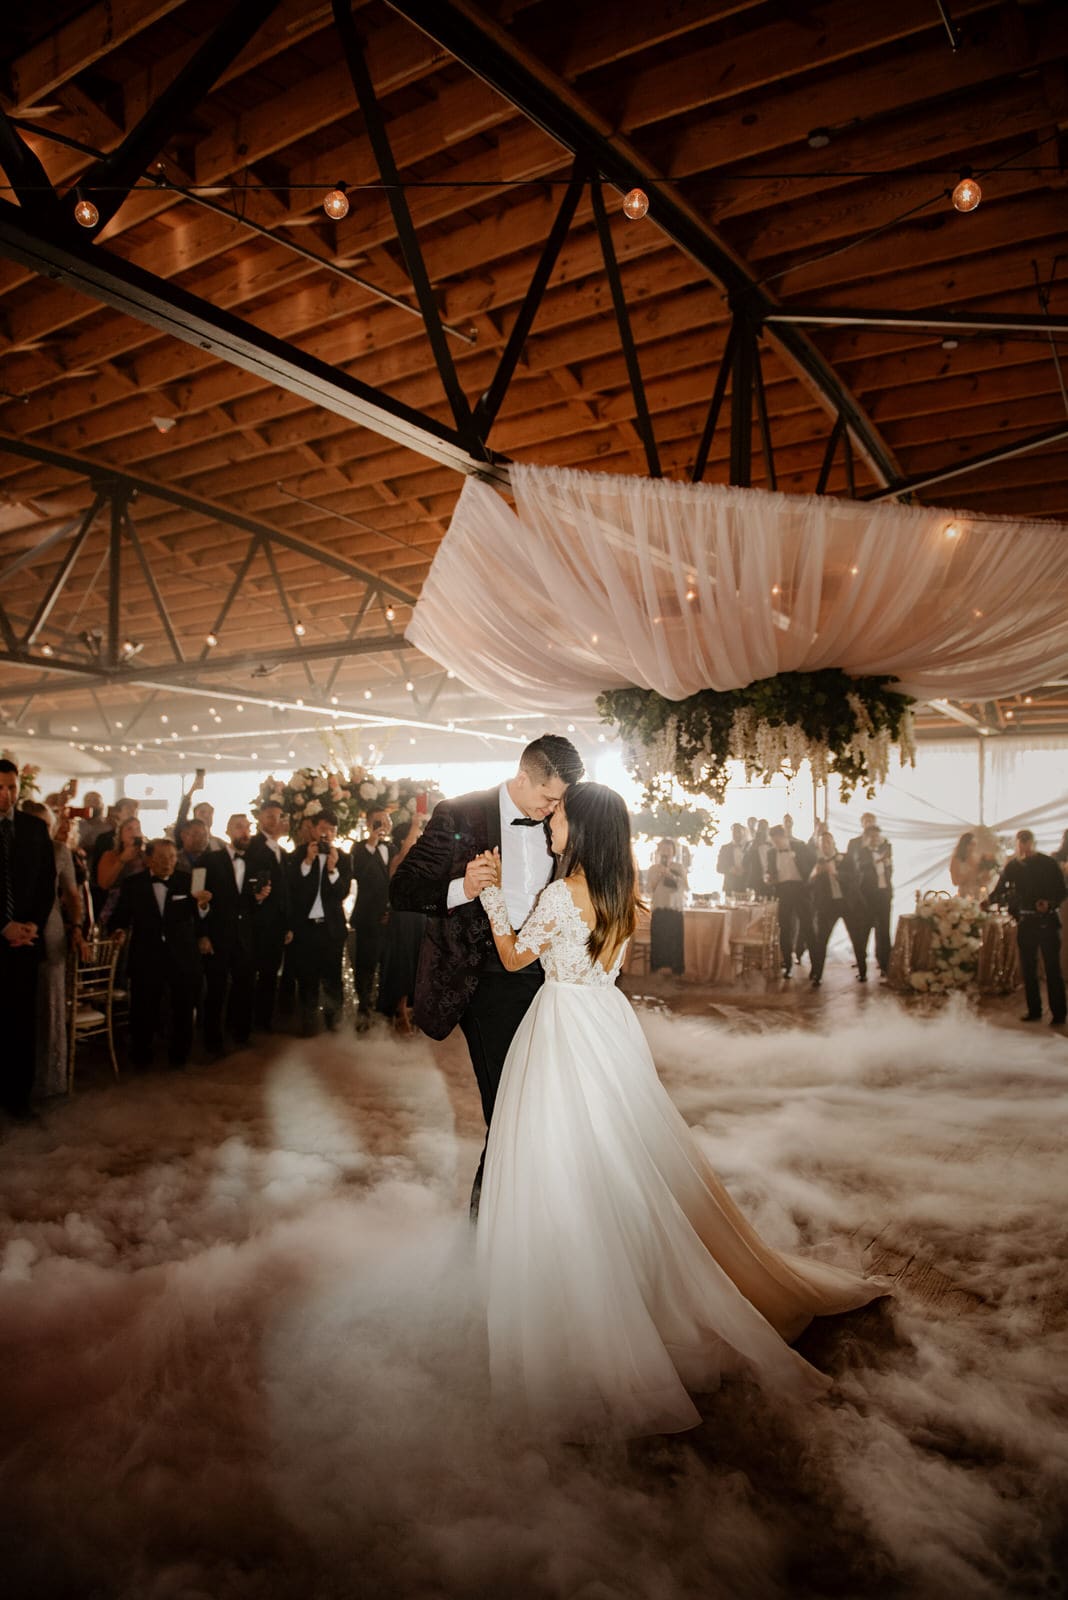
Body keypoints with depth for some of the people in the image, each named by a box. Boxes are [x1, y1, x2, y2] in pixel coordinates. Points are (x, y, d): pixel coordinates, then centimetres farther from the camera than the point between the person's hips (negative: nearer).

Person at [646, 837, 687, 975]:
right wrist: (657, 877, -9)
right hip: (658, 910, 1)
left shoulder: (679, 868, 5)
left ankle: (676, 970, 0)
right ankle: (656, 969, 6)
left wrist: (670, 874, -20)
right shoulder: (652, 869, 9)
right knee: (658, 941, -3)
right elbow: (648, 890, 4)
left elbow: (684, 885, -10)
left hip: (675, 910, -1)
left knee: (675, 941, -6)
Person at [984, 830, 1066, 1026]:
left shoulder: (1049, 863, -2)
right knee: (1028, 969, 8)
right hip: (1025, 922, 3)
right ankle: (1034, 1010, 19)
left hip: (1047, 921, -3)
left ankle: (1059, 1014, 2)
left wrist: (1049, 903, -19)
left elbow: (1061, 892, 0)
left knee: (1052, 969, -4)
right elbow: (1000, 890, 6)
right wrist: (988, 901, -14)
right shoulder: (1012, 866, 5)